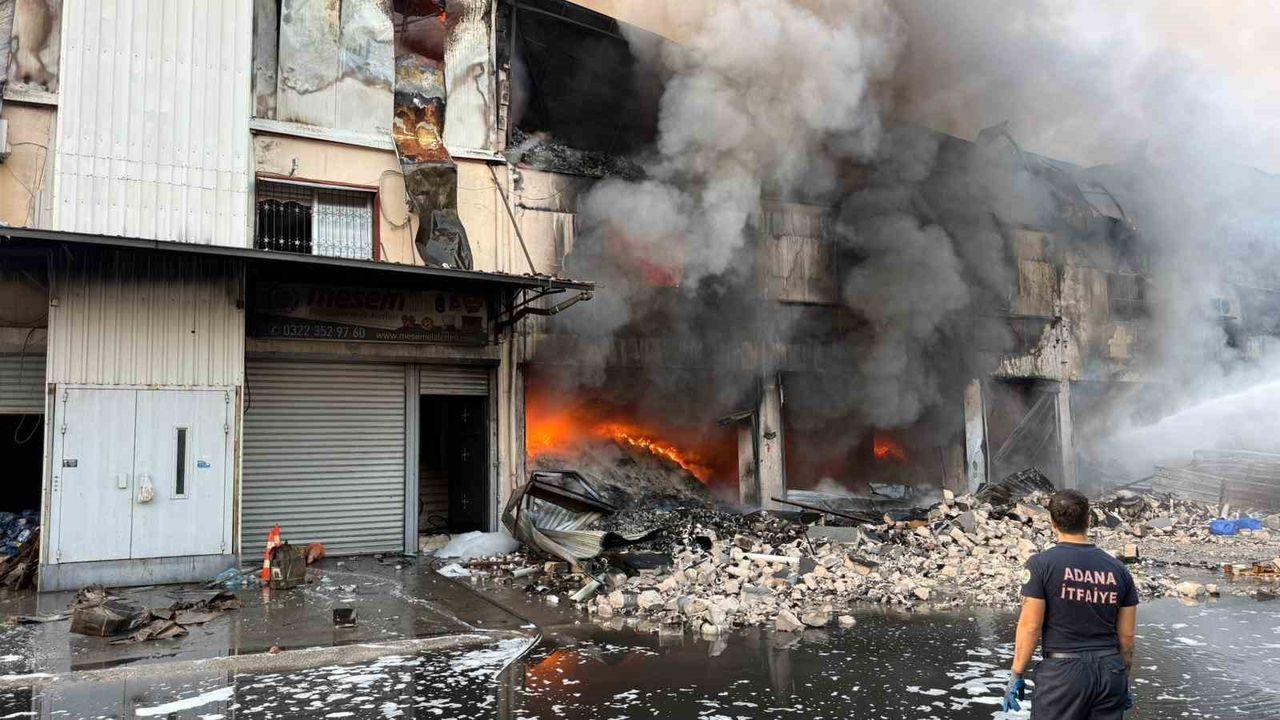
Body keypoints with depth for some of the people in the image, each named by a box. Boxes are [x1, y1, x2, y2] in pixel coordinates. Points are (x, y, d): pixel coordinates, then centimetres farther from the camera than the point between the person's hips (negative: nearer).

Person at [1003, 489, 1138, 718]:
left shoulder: (1041, 564, -8)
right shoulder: (1118, 570, 6)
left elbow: (1030, 627, -10)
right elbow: (1127, 635, 10)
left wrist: (1016, 675, -2)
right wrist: (1124, 680, 21)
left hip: (1062, 672, -4)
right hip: (1110, 671, 5)